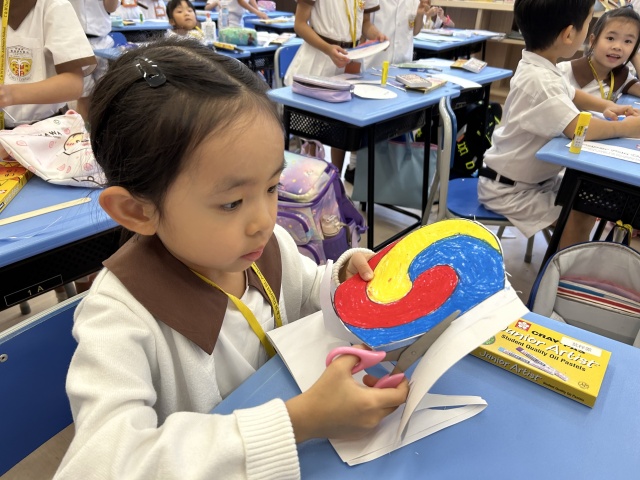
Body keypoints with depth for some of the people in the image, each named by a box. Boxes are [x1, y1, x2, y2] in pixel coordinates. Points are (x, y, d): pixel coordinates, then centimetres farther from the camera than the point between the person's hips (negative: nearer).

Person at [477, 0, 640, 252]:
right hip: (509, 190, -10)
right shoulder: (539, 81, -30)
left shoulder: (539, 67, 3)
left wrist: (606, 106, 5)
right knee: (582, 215, -13)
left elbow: (570, 94, 21)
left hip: (534, 176, 10)